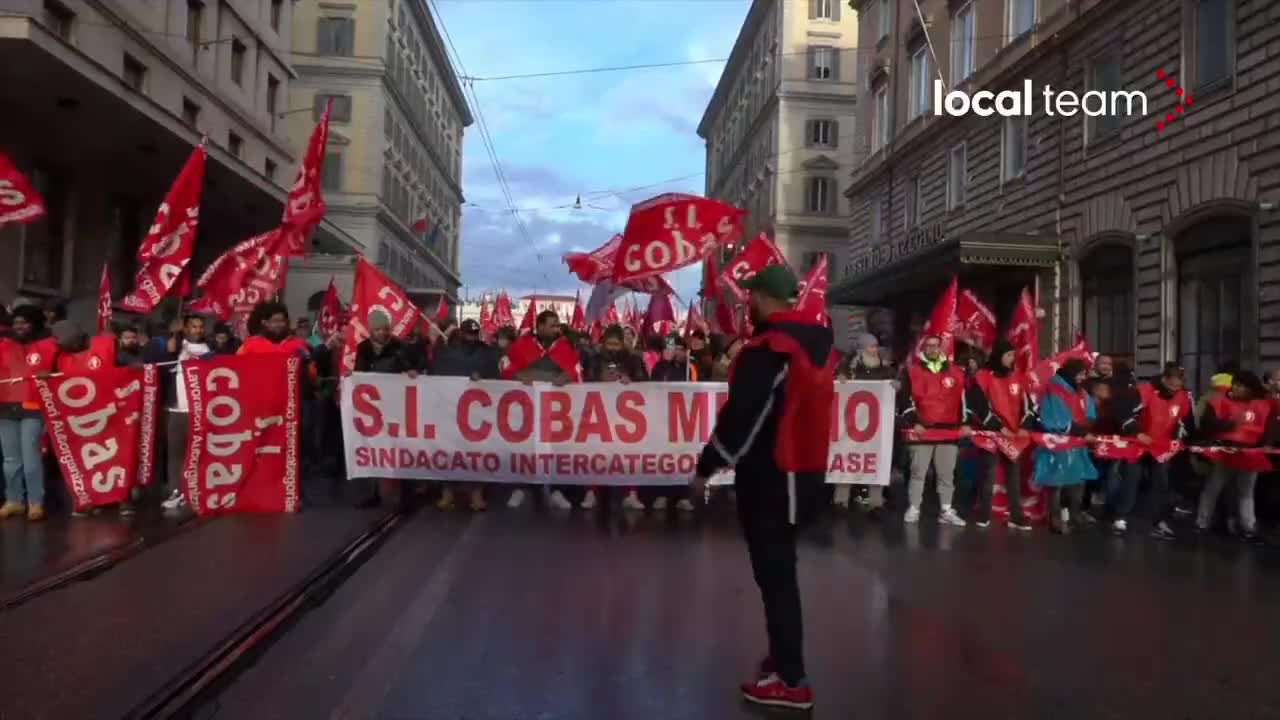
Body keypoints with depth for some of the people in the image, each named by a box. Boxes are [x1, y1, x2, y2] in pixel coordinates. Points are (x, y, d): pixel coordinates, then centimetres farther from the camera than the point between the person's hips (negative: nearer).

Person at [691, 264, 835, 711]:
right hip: (808, 471, 9)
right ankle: (783, 656, 32)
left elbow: (741, 416, -19)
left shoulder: (767, 348, -18)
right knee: (780, 569, 20)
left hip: (771, 476, -9)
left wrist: (707, 467, -9)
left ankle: (791, 681, 6)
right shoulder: (819, 342, 8)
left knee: (774, 575, -1)